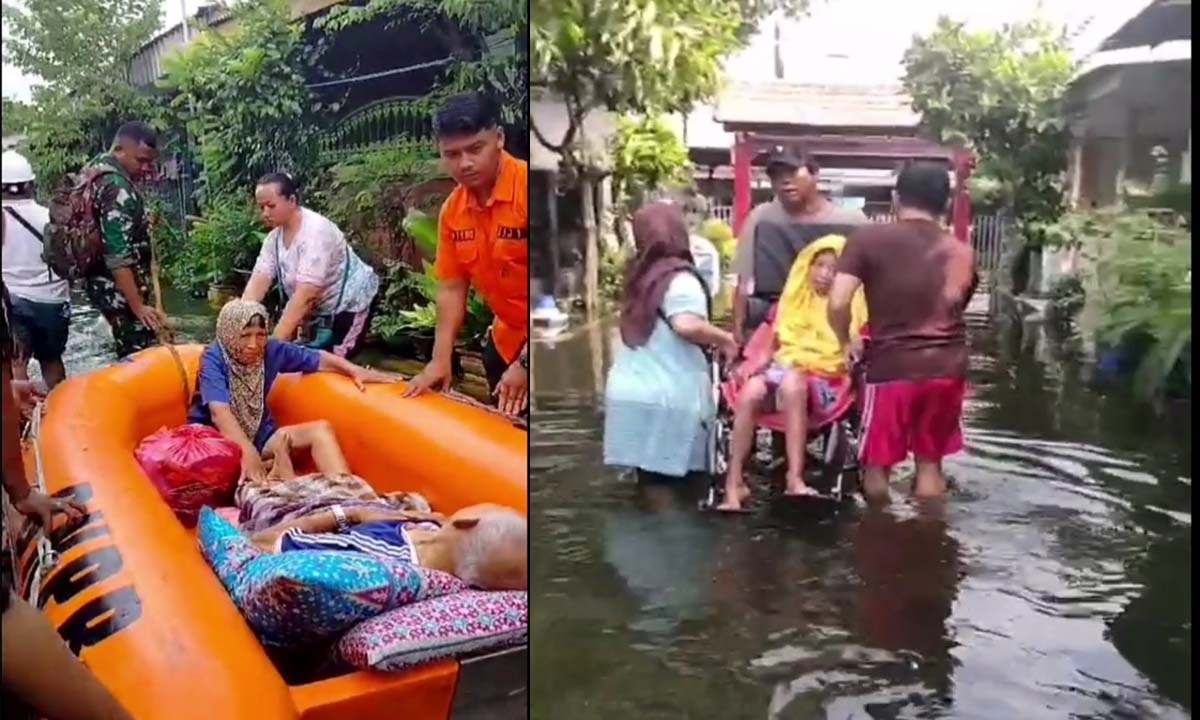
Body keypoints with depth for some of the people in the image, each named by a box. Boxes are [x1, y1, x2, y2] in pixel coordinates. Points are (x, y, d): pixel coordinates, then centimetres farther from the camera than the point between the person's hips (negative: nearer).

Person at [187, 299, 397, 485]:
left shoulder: (272, 349, -7)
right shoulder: (213, 358, -23)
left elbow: (319, 359, 6)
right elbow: (219, 411, -38)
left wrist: (356, 371, -12)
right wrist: (248, 452, -53)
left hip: (257, 433, 5)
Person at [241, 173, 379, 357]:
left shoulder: (315, 231, -28)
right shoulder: (274, 237, -2)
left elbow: (306, 295, -35)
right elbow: (258, 282, -10)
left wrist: (276, 341, -39)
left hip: (348, 306, -8)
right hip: (316, 311, 8)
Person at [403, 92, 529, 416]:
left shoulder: (525, 188, -20)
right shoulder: (452, 210, 0)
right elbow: (451, 287, 7)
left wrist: (525, 363, -22)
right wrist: (440, 359, 0)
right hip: (506, 342, 6)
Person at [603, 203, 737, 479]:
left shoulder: (639, 275, 12)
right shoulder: (679, 278, -10)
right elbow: (687, 325, -25)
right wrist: (724, 339, -8)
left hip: (629, 392, 7)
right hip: (666, 397, -7)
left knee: (650, 472, 11)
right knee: (668, 477, 0)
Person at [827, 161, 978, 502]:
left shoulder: (869, 239, -2)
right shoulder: (961, 252, 11)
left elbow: (837, 304, -11)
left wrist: (846, 342, 6)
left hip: (891, 367, -4)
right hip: (947, 368, 4)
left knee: (877, 464, 13)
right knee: (930, 462, 16)